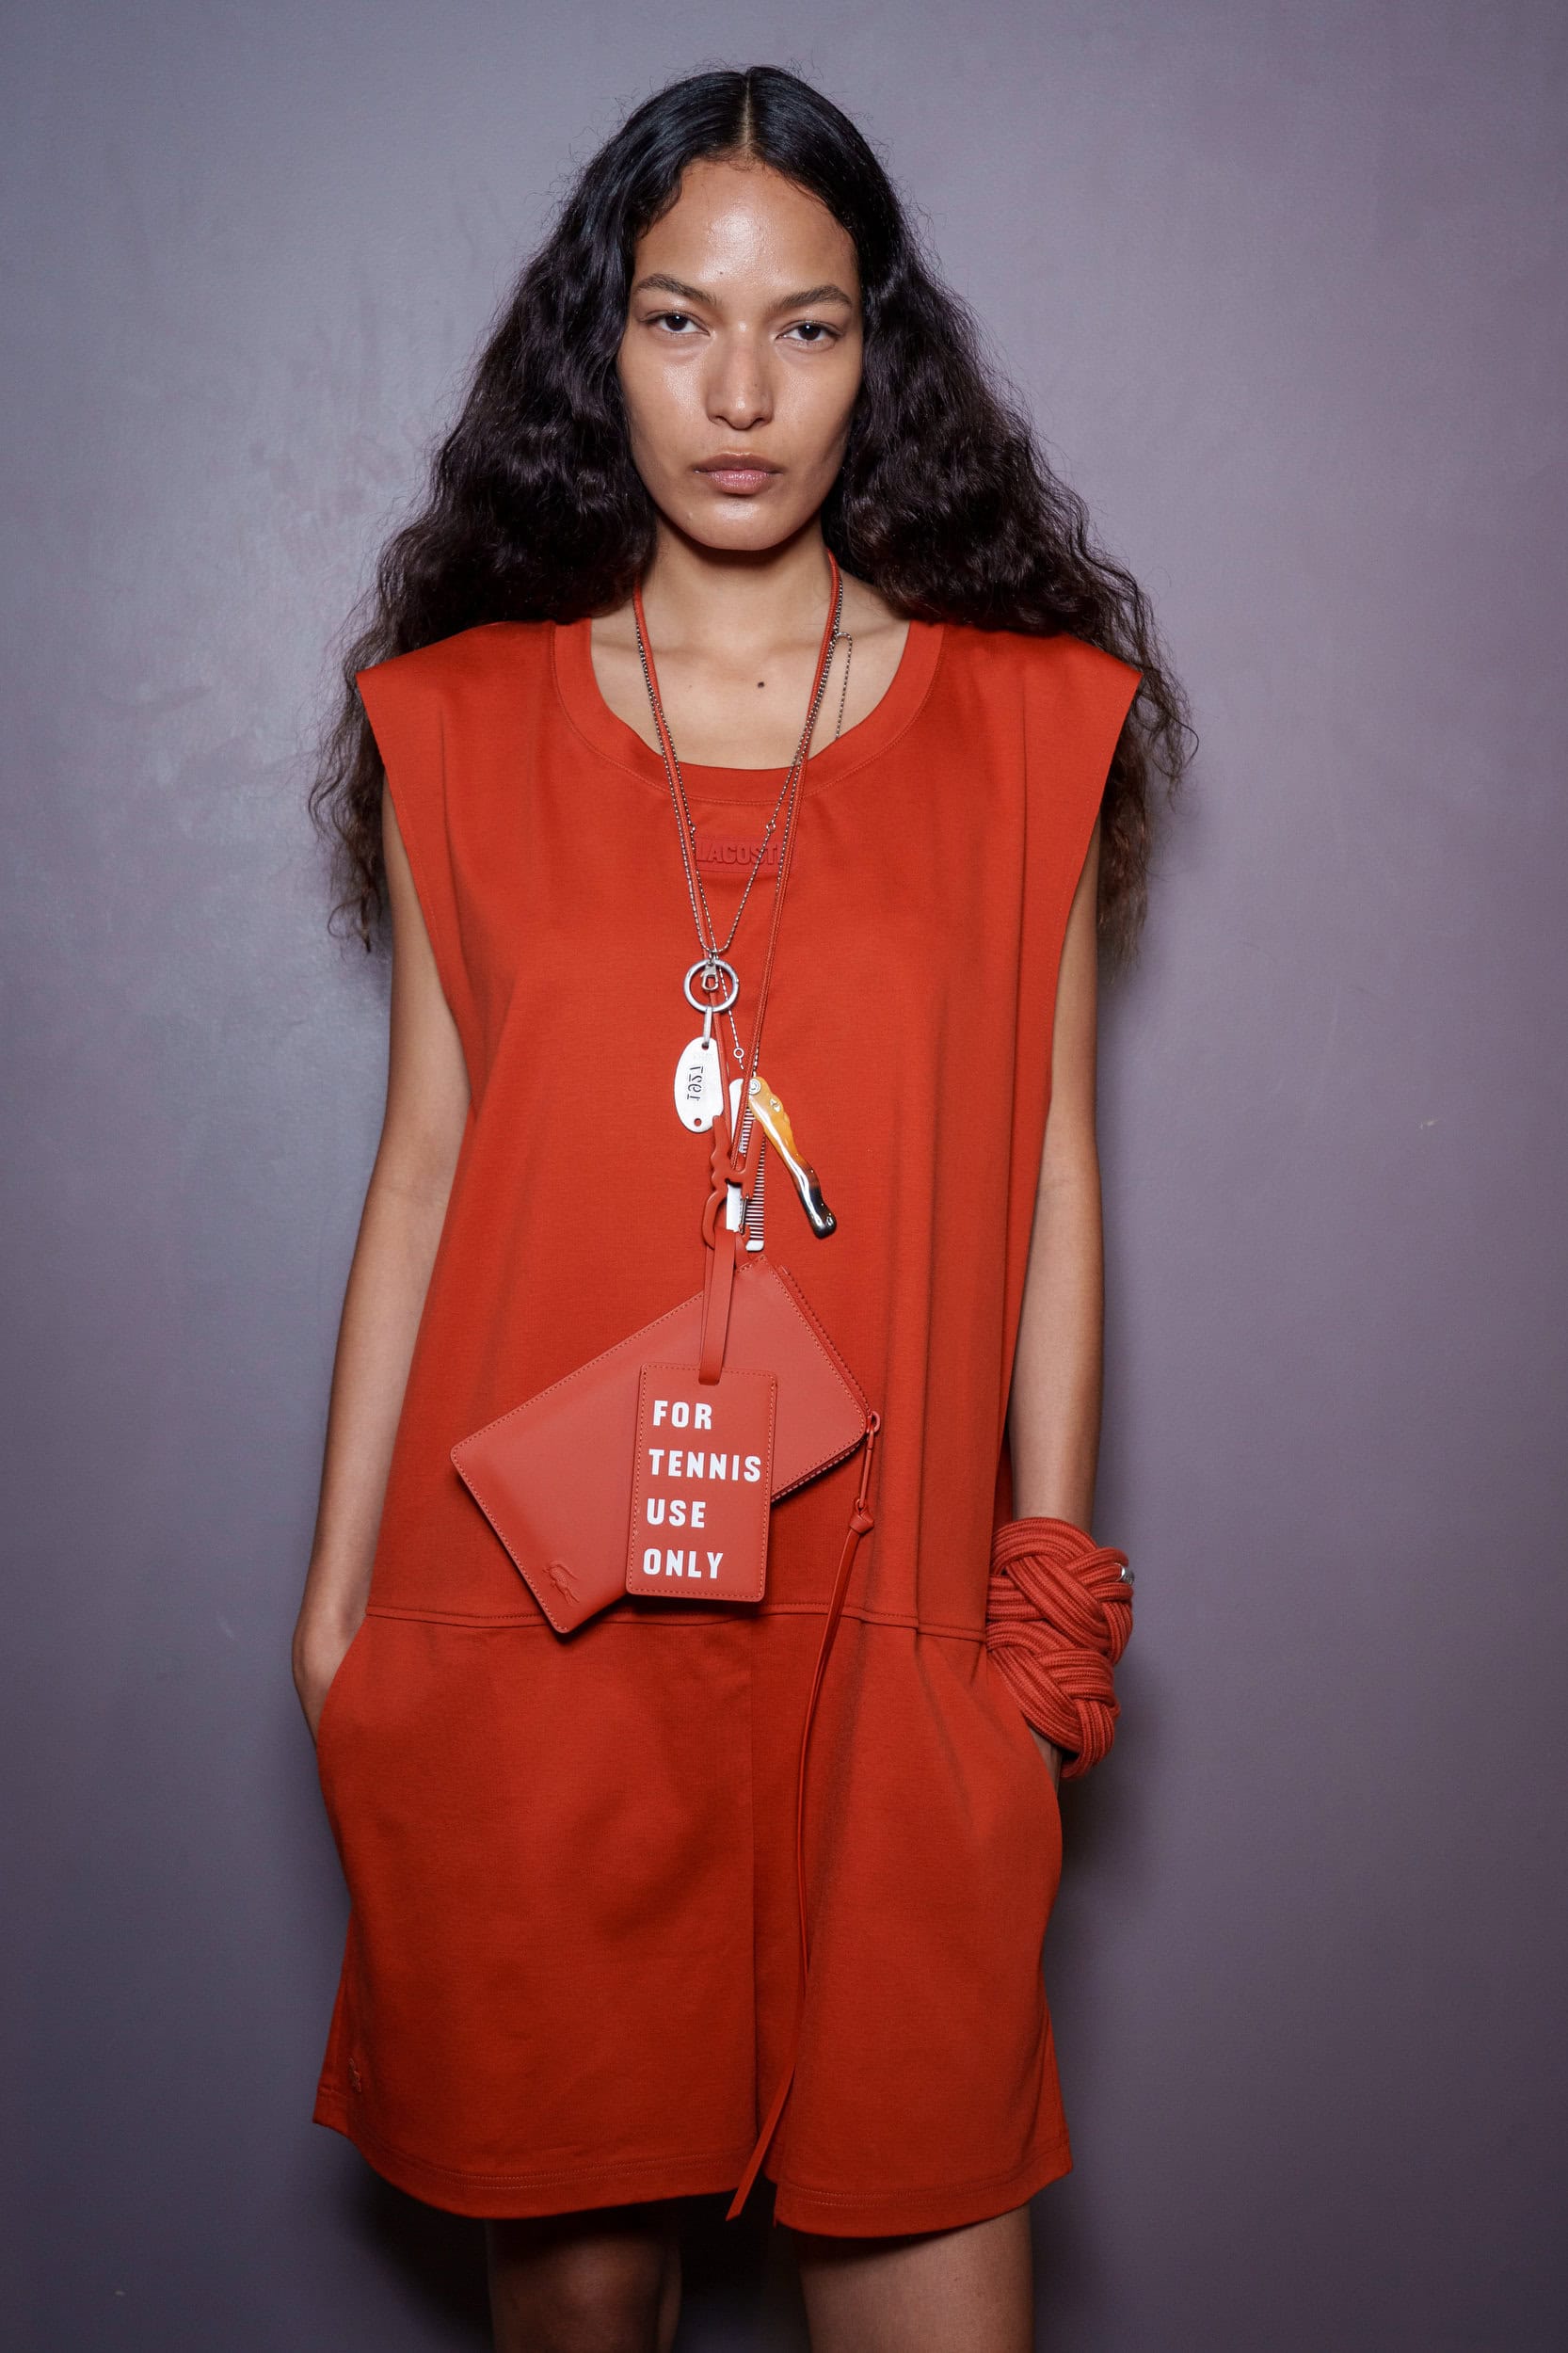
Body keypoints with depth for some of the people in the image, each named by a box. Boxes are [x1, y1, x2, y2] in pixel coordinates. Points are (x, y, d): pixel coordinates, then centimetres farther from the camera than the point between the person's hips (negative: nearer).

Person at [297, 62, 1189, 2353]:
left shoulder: (1029, 714, 4)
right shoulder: (465, 718, 5)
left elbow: (1048, 1164, 6)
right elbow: (426, 1161, 7)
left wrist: (1050, 1581, 5)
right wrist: (338, 1581, 7)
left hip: (886, 1605, 0)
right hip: (533, 1606, 1)